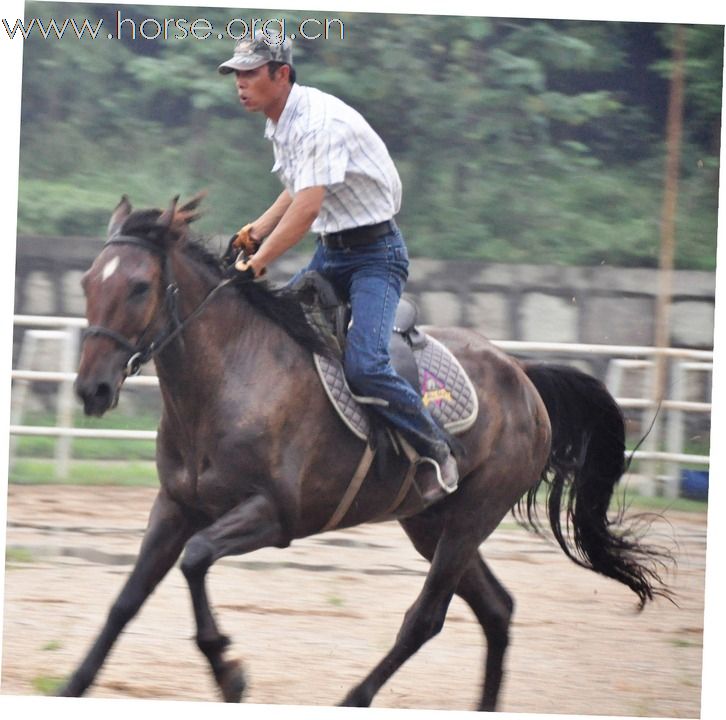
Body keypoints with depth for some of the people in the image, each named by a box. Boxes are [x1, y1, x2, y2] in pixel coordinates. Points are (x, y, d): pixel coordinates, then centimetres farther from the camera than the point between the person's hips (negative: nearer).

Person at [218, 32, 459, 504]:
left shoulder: (323, 122, -24)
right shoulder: (280, 126, 7)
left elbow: (308, 207, -31)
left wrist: (257, 265, -30)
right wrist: (256, 232, 7)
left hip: (375, 251, -10)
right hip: (331, 253, 10)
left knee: (363, 364, -23)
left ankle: (436, 450, -6)